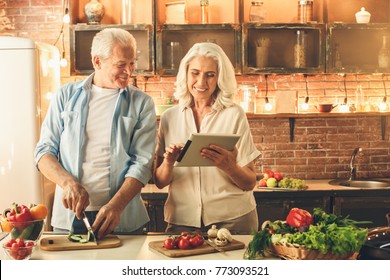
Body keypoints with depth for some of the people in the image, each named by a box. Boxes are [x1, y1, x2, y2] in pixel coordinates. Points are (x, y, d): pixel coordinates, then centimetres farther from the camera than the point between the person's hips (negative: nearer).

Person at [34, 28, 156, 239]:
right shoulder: (66, 96, 6)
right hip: (69, 213, 1)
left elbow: (142, 162, -6)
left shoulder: (141, 103, 2)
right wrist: (69, 183, -15)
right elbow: (44, 151, 4)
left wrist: (116, 206, -20)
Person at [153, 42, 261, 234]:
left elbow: (250, 183, -2)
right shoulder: (169, 118, 5)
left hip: (231, 220, -1)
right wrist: (168, 163, -17)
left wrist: (229, 167, -22)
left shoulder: (234, 115, -2)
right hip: (182, 221, 2)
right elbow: (160, 182, 4)